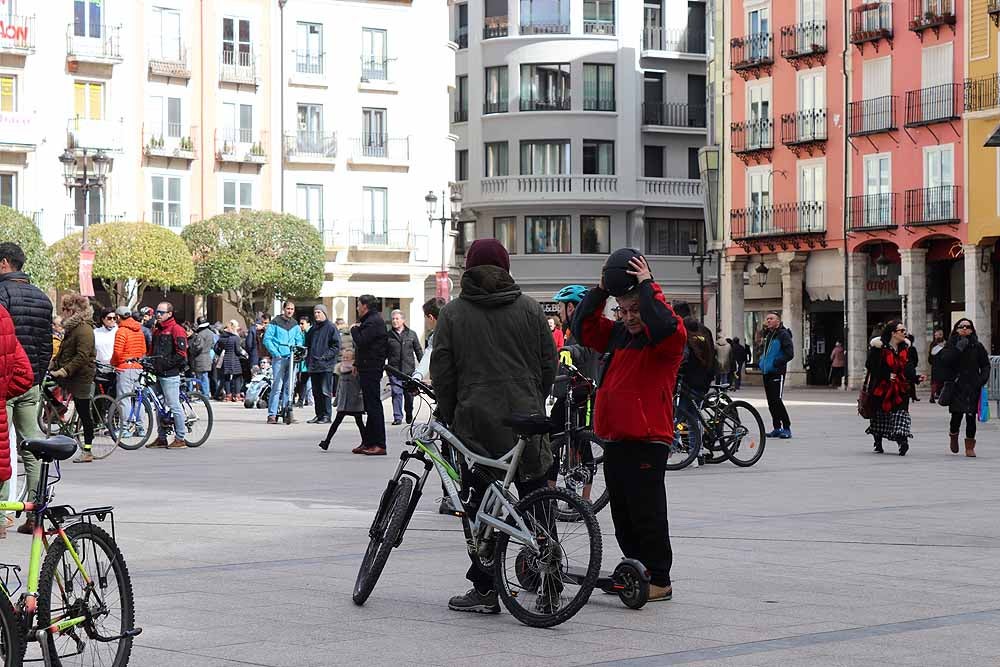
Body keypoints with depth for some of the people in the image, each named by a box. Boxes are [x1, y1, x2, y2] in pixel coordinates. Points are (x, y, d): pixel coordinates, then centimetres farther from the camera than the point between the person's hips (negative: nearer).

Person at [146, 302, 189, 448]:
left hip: (170, 374, -9)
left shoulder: (176, 330, -8)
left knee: (174, 406, -7)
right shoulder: (157, 330, 19)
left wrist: (166, 363, -17)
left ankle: (180, 438, -2)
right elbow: (153, 350, 27)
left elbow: (181, 353, -15)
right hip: (158, 374, 9)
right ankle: (161, 438, 17)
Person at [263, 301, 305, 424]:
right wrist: (275, 352, -12)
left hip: (292, 358, 5)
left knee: (289, 386, 5)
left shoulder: (295, 325, 15)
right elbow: (267, 339, -3)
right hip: (279, 358, -5)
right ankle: (272, 414, -9)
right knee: (277, 386, -10)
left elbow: (300, 340, 21)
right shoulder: (275, 323, 0)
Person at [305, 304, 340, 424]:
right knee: (316, 392, 9)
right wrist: (308, 359, 11)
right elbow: (308, 345, 25)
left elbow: (336, 347, -7)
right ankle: (319, 415, 14)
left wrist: (325, 356, -15)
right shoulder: (313, 329, 18)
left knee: (325, 391, -8)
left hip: (326, 365, -7)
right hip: (313, 366, 7)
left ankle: (326, 416, -6)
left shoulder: (331, 328, -3)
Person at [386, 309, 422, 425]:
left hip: (409, 369, 1)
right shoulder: (388, 335, 4)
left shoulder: (411, 334, 8)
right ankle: (397, 417, -6)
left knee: (409, 394, 8)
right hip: (394, 369, -1)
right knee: (396, 393, -8)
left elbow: (418, 350, 12)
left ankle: (409, 415, 26)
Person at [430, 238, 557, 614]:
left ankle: (485, 590, 1)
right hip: (525, 419, 2)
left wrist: (449, 417, 11)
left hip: (475, 421, -1)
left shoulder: (453, 313, 1)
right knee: (536, 499, 13)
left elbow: (442, 372, 0)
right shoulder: (528, 308, 5)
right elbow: (549, 364, 7)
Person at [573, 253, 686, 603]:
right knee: (622, 512, 14)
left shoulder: (666, 339, -7)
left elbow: (665, 326, -29)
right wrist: (601, 290, 5)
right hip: (614, 439, 8)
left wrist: (647, 285, -20)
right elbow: (584, 328, 15)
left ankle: (659, 580, 2)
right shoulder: (619, 334, 15)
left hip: (647, 439, -8)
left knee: (646, 513, -5)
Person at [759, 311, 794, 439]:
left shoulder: (783, 335, -9)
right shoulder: (768, 335, 17)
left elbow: (789, 354, -16)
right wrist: (762, 361, 15)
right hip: (766, 373, 9)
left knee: (776, 401, -14)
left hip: (777, 373, -9)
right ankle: (777, 428, 16)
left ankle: (786, 428, -8)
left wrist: (776, 362, -17)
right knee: (771, 402, 10)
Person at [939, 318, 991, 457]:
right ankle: (953, 436, 24)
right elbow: (944, 361, -11)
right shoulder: (951, 345, 4)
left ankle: (970, 446, 8)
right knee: (957, 414, -7)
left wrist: (983, 379, -4)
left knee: (971, 416, -1)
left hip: (973, 386, 1)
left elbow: (985, 365, 11)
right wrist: (958, 348, -17)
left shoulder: (977, 346, 8)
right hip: (957, 386, -1)